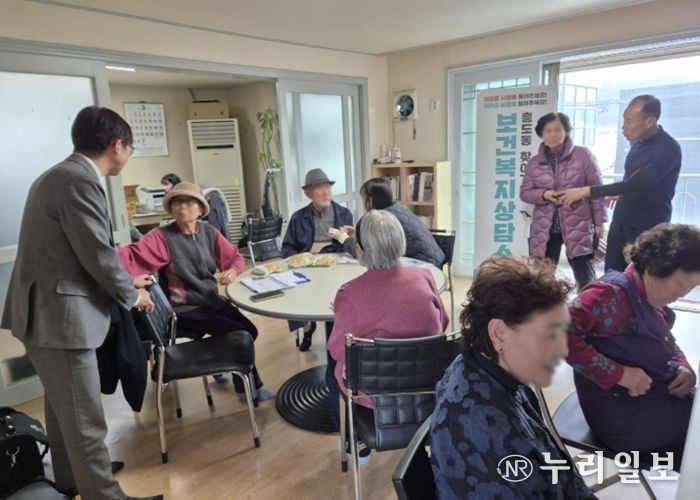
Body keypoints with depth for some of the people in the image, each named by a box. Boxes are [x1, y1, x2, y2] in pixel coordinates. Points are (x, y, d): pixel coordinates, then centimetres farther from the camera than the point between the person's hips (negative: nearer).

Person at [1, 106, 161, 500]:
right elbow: (98, 254, -21)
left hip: (49, 311, 11)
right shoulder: (80, 181, -21)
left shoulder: (61, 175, 13)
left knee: (65, 409, 25)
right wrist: (132, 294, -4)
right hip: (58, 316, -11)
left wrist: (125, 279, 21)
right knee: (85, 421, 1)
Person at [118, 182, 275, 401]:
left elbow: (236, 257, 5)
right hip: (184, 310, -6)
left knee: (250, 331, -1)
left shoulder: (209, 232, 0)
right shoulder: (162, 237, -15)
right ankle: (249, 387, 8)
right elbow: (134, 256, -32)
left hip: (213, 301, 6)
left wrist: (232, 271, -17)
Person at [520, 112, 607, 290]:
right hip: (544, 229, 2)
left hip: (578, 227, -2)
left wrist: (599, 221, 0)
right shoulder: (534, 162, 8)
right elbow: (524, 192, 9)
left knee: (586, 278, 1)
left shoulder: (583, 155, 0)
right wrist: (544, 194, -11)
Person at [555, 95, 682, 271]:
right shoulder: (638, 141, 1)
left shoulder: (668, 149, -22)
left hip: (648, 226, -7)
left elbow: (634, 184, -30)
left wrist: (586, 191, -32)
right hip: (622, 219, 7)